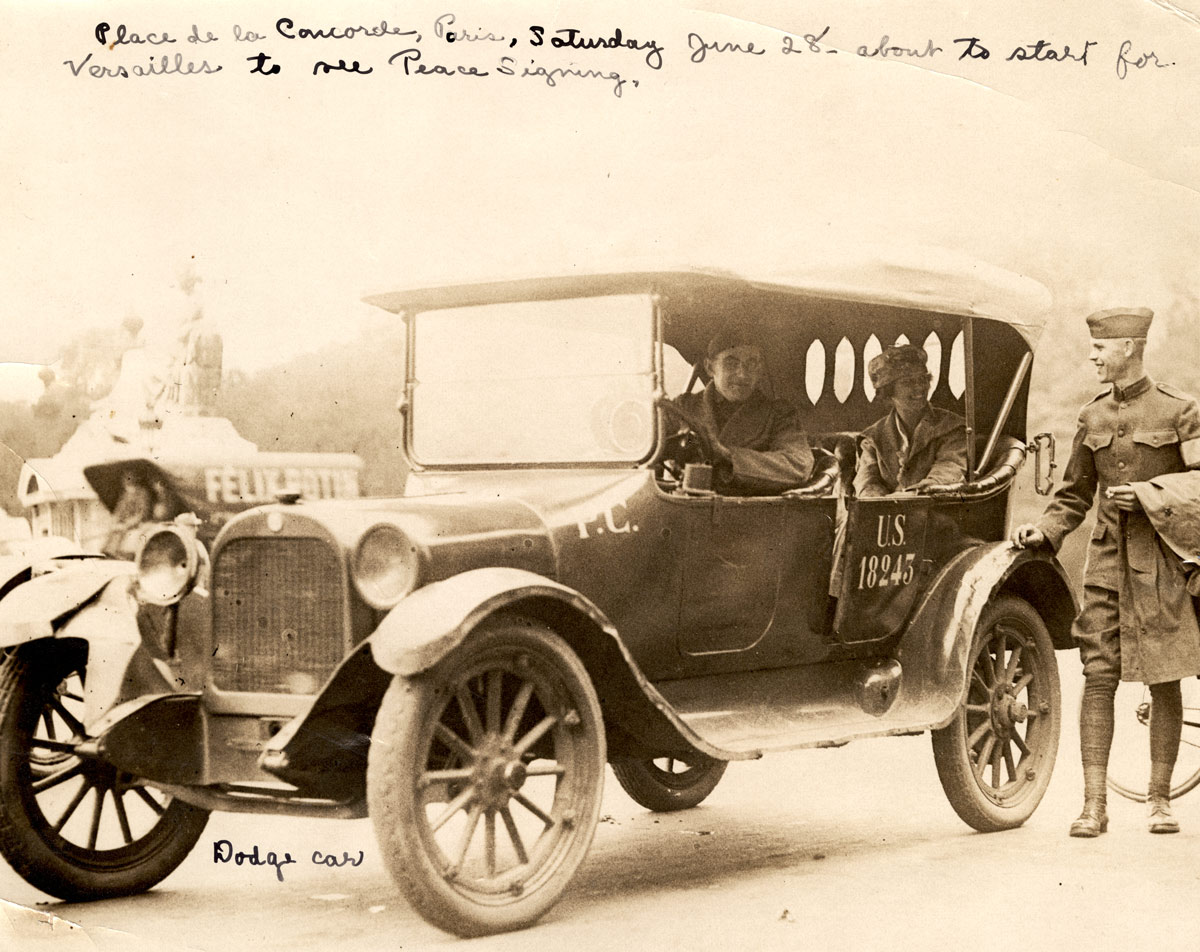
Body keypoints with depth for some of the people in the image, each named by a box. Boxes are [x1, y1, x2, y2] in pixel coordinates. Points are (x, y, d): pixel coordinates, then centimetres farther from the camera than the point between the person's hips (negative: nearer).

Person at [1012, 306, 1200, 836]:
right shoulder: (1093, 417, 11)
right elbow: (1075, 494, 17)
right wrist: (1046, 530, 0)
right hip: (1106, 562, 3)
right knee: (1098, 677, -4)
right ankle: (1094, 806, -3)